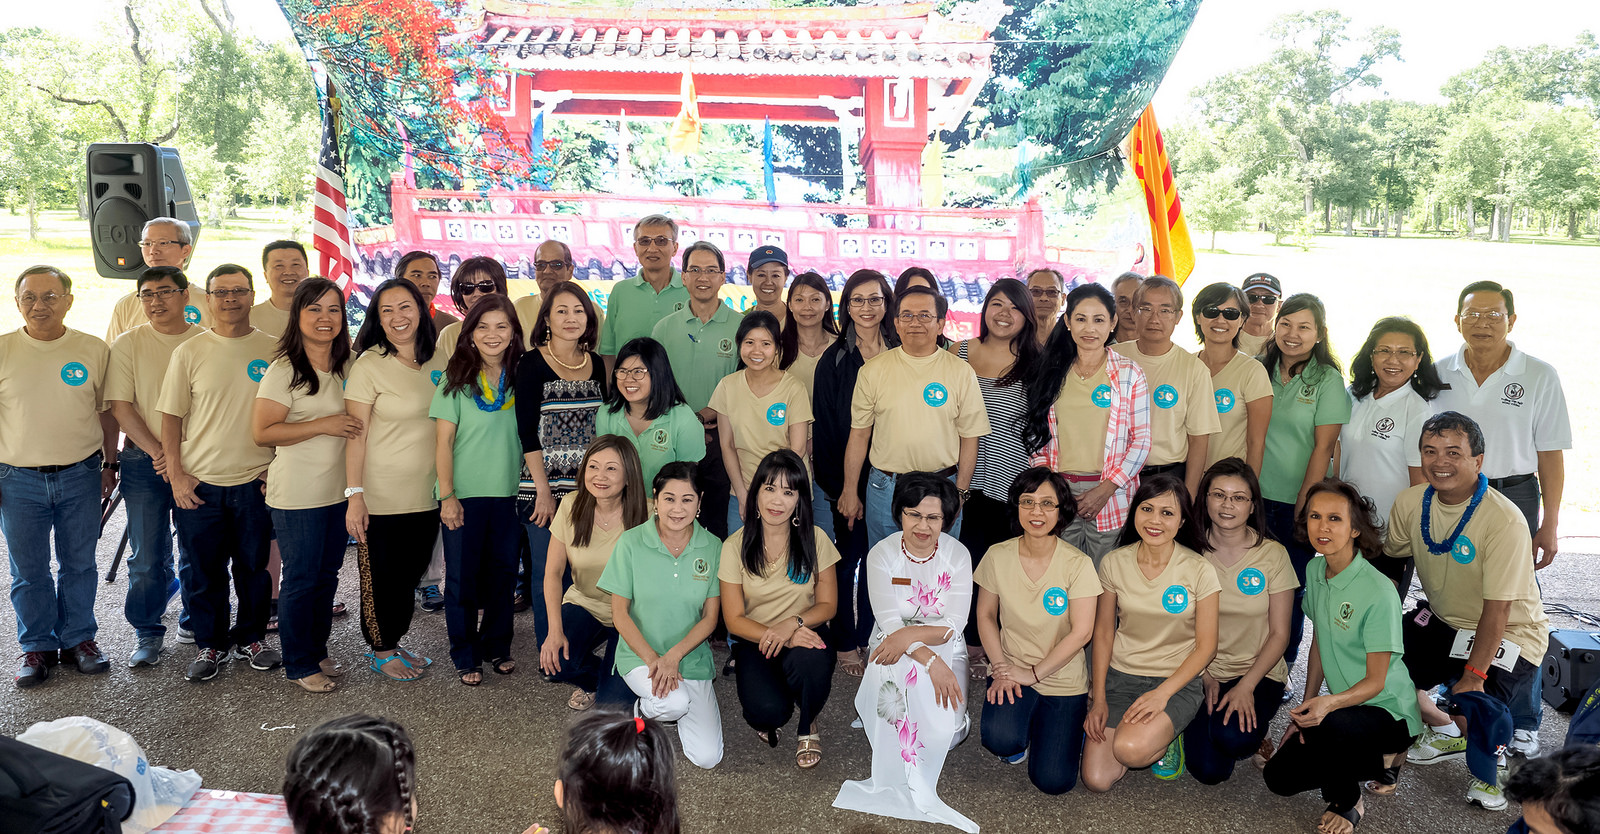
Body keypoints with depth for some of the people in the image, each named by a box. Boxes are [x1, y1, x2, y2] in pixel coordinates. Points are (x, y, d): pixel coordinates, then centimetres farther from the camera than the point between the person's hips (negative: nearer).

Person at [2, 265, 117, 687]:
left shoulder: (94, 350, 0)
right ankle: (37, 645, 24)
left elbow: (107, 411, 8)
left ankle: (79, 638, 26)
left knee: (80, 564, 11)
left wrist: (109, 465, 7)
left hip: (80, 476, 0)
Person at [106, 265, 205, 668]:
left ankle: (195, 619, 27)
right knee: (147, 555, 4)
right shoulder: (128, 345, 2)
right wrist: (158, 452, -13)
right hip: (145, 463, 0)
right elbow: (120, 407, -3)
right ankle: (148, 632, 19)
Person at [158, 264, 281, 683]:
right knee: (201, 572, 7)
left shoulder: (273, 349, 2)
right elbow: (171, 416, 2)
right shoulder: (189, 352, 1)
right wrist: (176, 475, -4)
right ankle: (211, 644, 25)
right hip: (199, 483, 0)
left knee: (255, 566, 11)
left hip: (257, 481, 0)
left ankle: (252, 637, 29)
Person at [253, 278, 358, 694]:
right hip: (298, 495, -6)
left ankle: (318, 652, 30)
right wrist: (322, 425, -20)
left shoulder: (343, 365, 9)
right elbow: (262, 432, -16)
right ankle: (299, 665, 18)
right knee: (300, 580, 4)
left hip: (338, 491, 6)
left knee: (327, 575, 15)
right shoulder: (284, 370, -12)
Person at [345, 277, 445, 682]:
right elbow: (355, 436, -12)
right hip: (381, 498, -5)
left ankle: (393, 643, 34)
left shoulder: (438, 361, 5)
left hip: (426, 494, 5)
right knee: (381, 576, 7)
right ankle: (380, 651, 25)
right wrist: (354, 495, -17)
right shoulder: (369, 365, -11)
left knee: (411, 572, 16)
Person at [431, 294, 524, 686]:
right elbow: (443, 441, -5)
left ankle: (497, 646, 29)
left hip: (508, 492, 3)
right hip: (465, 493, -3)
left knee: (503, 572, 12)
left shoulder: (520, 378, 4)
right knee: (462, 577, 6)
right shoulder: (457, 379, -5)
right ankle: (465, 657, 20)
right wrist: (447, 495, -10)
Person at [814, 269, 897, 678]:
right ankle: (845, 644, 17)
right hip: (848, 475, -2)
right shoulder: (835, 360, 0)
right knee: (849, 556, 4)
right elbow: (824, 427, -1)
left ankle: (872, 638, 23)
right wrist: (836, 486, -7)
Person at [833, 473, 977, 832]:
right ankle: (910, 787, -9)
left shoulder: (957, 555, -7)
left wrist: (910, 634, -29)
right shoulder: (882, 554, -9)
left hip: (944, 650, 0)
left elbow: (953, 625, -12)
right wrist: (930, 661, -30)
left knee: (940, 730, -24)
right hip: (894, 650, 0)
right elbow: (888, 622, -17)